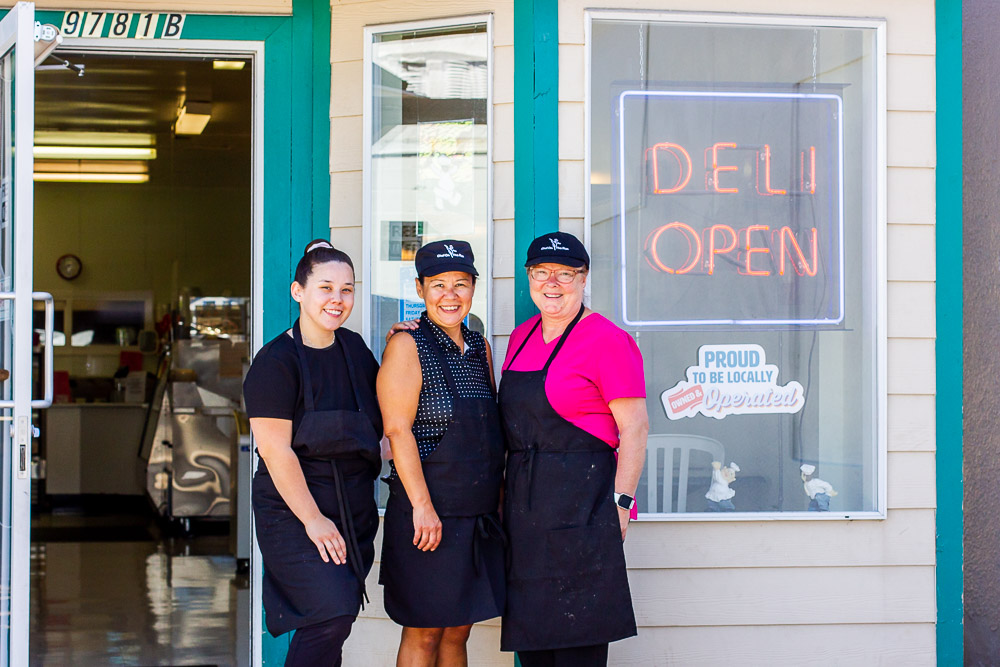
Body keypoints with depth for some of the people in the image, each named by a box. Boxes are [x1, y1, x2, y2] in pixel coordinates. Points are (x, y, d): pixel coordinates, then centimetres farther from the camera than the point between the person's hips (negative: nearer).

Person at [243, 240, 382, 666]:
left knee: (333, 622, 5)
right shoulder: (276, 361, -12)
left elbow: (381, 412, 23)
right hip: (294, 511, -6)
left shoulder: (354, 348, 9)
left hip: (354, 510, 6)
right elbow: (275, 449, -15)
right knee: (331, 614, -17)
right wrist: (313, 519, -15)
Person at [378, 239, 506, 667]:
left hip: (479, 515, 6)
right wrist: (422, 505, -19)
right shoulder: (407, 347, -7)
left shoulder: (479, 348, 13)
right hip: (428, 515, -6)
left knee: (458, 632, 12)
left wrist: (498, 499, 13)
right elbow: (398, 430, -14)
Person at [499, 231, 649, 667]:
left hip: (580, 506, -8)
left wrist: (621, 501, -16)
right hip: (525, 501, 8)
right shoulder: (522, 337, 14)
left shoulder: (606, 341, -9)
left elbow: (634, 428, -12)